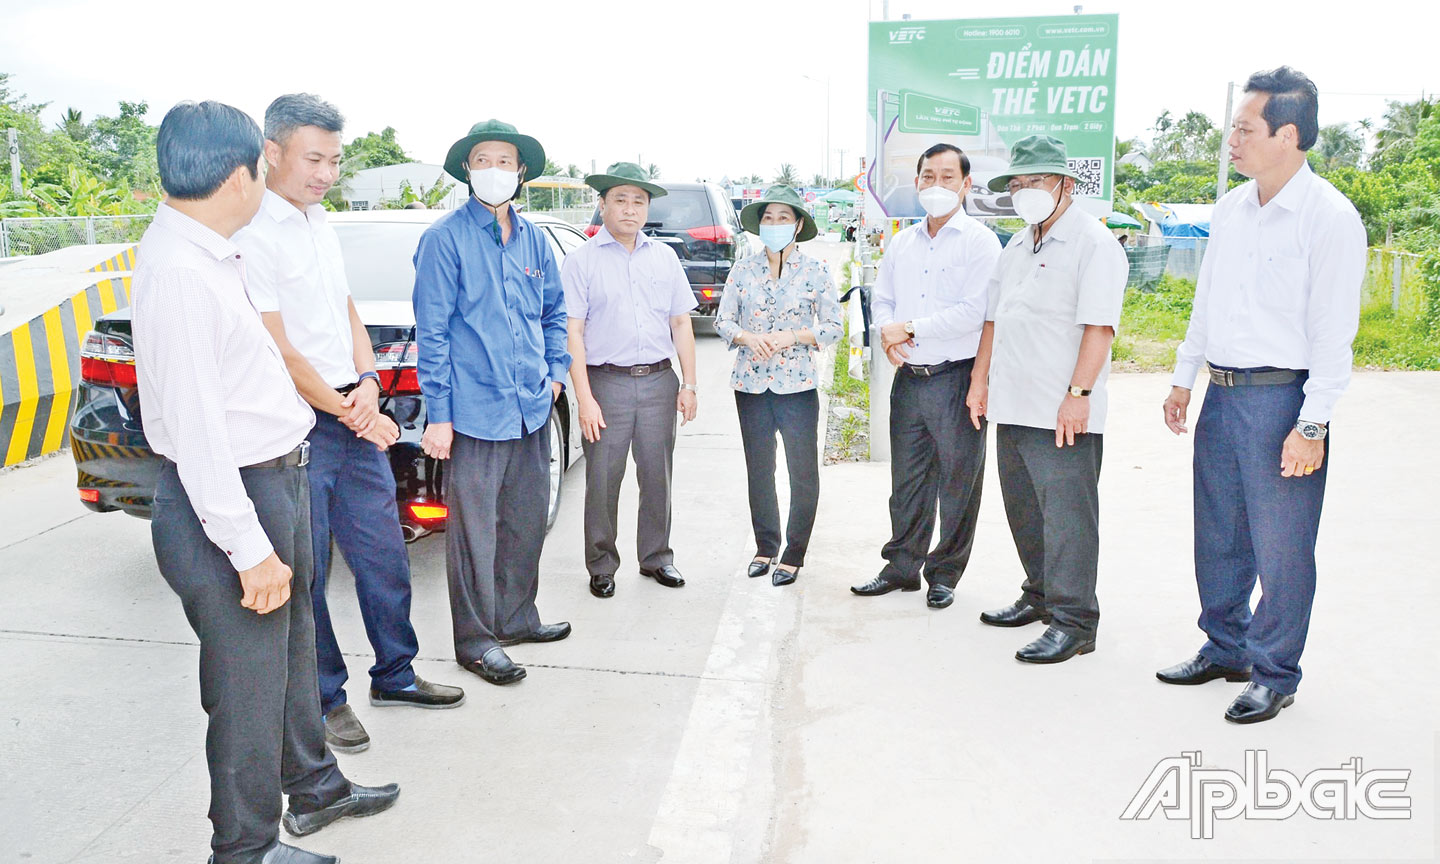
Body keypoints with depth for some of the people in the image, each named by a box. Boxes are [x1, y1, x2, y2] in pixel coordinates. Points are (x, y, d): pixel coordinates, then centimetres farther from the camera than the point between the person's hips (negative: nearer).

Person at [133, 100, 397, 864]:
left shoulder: (209, 253, 8)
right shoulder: (176, 269, -23)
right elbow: (193, 424, -25)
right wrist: (250, 548, -23)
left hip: (271, 480, 10)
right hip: (228, 500, -10)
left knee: (291, 653, 23)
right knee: (249, 684, 4)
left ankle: (313, 787, 42)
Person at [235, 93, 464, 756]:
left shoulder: (319, 224, 12)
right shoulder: (253, 235, -15)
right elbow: (279, 353, -17)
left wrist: (367, 383, 0)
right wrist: (349, 412, -9)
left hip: (354, 417, 8)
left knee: (385, 555, 15)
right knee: (305, 575, 6)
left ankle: (395, 675, 31)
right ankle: (325, 699, 23)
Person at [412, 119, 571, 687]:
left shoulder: (534, 240, 11)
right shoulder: (446, 239, -7)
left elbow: (555, 312, 23)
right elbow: (431, 331, -9)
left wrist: (556, 370, 10)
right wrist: (437, 415, -11)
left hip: (533, 408, 6)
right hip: (476, 411, -6)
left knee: (528, 520, 15)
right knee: (475, 530, 1)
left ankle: (516, 618, 32)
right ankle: (475, 639, 15)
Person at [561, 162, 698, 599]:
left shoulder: (664, 257, 12)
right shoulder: (582, 260, 0)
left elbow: (681, 324, 14)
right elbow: (571, 332, -5)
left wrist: (689, 384, 8)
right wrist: (584, 398, -12)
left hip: (659, 382, 3)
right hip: (607, 382, -3)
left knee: (657, 476, 11)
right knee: (603, 481, 2)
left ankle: (656, 557, 27)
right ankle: (602, 566, 17)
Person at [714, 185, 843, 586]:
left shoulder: (815, 271, -1)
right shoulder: (743, 270, 5)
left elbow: (833, 327, -1)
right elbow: (722, 320, 7)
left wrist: (791, 336, -16)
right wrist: (747, 337, -14)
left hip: (797, 386, -2)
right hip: (751, 384, 2)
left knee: (803, 473, 2)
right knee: (759, 470, 11)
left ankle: (793, 554, 16)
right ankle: (765, 546, 27)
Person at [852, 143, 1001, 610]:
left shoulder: (980, 242, -6)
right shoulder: (901, 243, 14)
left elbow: (975, 311, -16)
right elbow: (881, 299, 17)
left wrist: (911, 328, -13)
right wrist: (887, 330, -6)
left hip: (956, 379, -5)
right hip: (908, 378, 6)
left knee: (958, 482, 4)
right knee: (906, 479, 13)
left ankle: (945, 575, 18)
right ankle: (902, 567, 25)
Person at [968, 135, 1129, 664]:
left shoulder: (1093, 243, -8)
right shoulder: (1016, 248, 19)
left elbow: (1098, 326, -16)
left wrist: (1079, 394, -22)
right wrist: (980, 381, 18)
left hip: (1063, 415, -8)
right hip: (1012, 407, 9)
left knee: (1066, 515, -5)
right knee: (1024, 511, 16)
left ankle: (1073, 622, 1)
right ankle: (1040, 596, 30)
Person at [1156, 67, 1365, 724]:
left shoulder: (1330, 218, -11)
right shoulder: (1231, 209, 10)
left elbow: (1333, 330, -13)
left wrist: (1312, 425, -15)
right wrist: (1184, 377, 19)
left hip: (1280, 398, -7)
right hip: (1221, 396, 7)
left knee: (1280, 547, 2)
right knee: (1218, 535, 15)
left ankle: (1275, 674, 18)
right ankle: (1225, 649, 32)